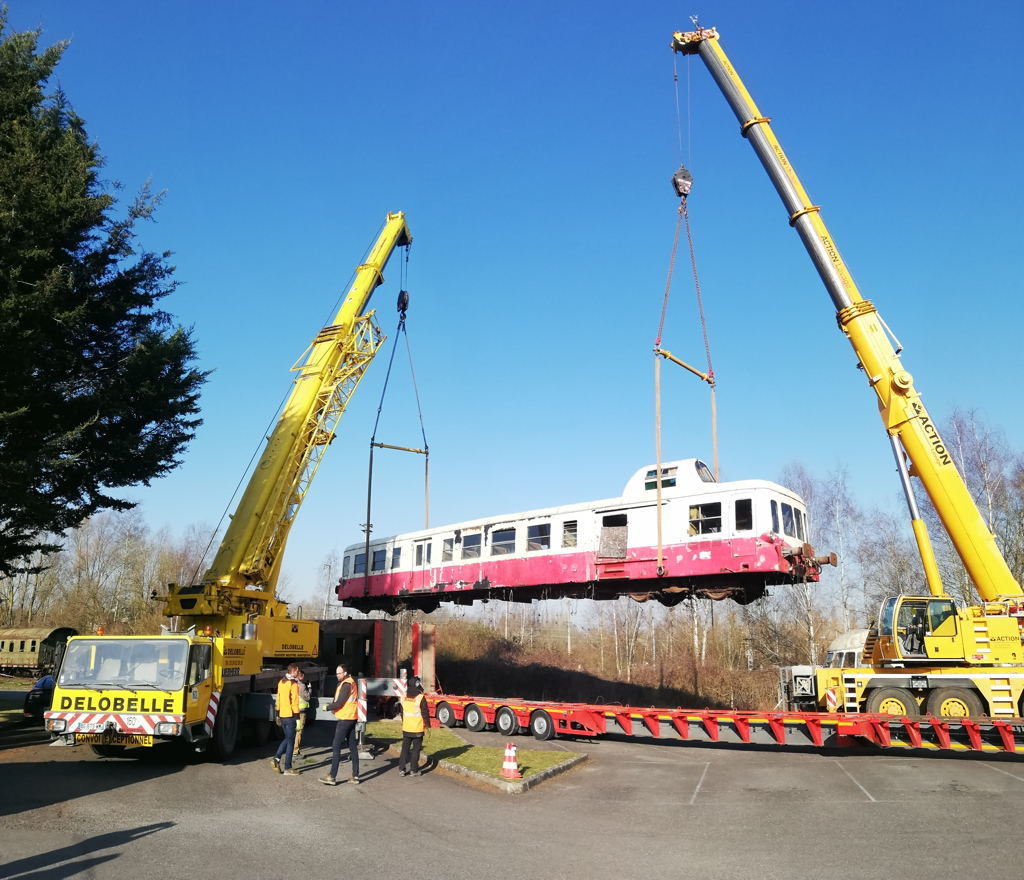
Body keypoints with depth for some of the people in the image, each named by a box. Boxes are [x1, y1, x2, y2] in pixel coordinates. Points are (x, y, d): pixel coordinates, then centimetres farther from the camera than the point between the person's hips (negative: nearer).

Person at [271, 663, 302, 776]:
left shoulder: (281, 682, 11)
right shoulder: (293, 684, -14)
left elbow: (278, 698, 16)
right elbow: (295, 701, -17)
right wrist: (296, 714, -13)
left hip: (282, 715, 8)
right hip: (290, 716, -8)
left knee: (288, 739, 20)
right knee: (290, 741, 0)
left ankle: (276, 759, 7)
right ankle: (287, 768, 3)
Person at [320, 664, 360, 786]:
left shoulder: (346, 685, -15)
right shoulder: (351, 683, 15)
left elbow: (339, 703, -20)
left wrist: (328, 708, -5)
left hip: (344, 719, -10)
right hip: (351, 718, 10)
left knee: (336, 747, -6)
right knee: (353, 747, 10)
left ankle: (332, 777, -6)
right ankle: (355, 776, 13)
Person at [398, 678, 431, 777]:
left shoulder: (404, 697, 1)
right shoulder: (420, 698, -16)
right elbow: (425, 713, -12)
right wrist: (427, 725, -2)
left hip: (406, 728, 4)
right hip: (418, 729, -4)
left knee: (405, 749, 13)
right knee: (416, 750, 6)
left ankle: (401, 769, 13)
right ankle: (414, 770, 9)